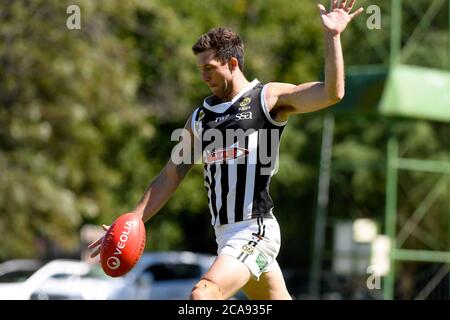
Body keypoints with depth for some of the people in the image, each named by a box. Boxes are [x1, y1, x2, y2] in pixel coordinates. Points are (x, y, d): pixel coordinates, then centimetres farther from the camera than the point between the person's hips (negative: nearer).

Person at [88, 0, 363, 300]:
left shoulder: (268, 98, -2)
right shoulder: (200, 118, 16)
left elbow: (331, 93, -15)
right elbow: (171, 177, 17)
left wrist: (332, 36, -22)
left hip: (254, 231, -7)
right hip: (227, 235, 7)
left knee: (203, 295, -23)